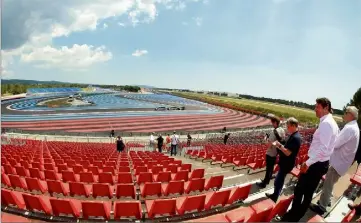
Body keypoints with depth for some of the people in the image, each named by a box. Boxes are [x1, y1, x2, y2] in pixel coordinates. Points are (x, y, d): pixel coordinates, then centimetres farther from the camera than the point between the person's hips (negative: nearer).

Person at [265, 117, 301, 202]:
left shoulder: (295, 138, -24)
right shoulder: (293, 135, 7)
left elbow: (288, 153, -26)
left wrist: (279, 145, -18)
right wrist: (279, 145, 3)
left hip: (287, 164, -10)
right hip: (285, 162, 10)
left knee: (278, 181, 1)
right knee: (279, 180, 21)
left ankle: (274, 198, 14)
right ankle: (275, 195, 35)